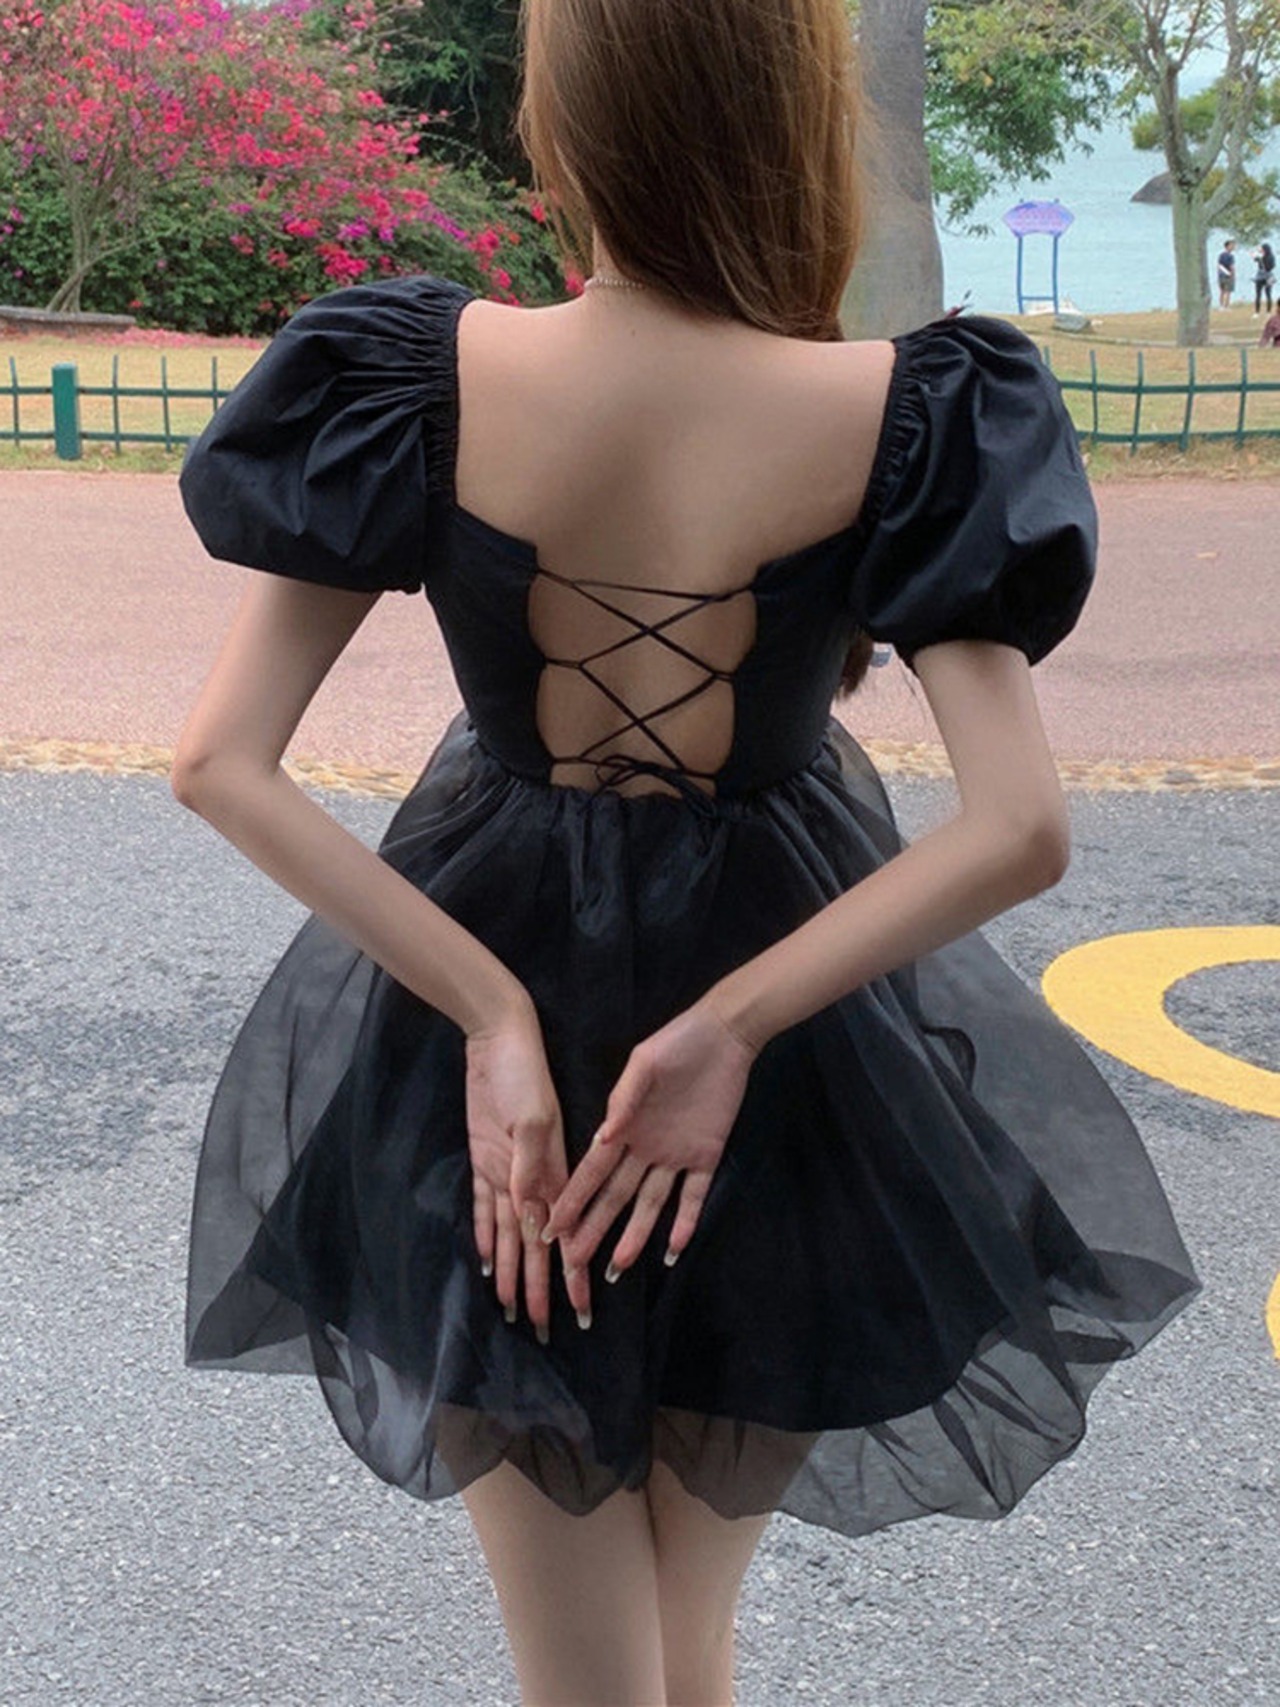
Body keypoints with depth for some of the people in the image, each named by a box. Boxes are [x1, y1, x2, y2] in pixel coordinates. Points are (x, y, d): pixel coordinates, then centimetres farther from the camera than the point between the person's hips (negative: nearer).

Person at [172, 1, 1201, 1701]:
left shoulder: (424, 383, -16)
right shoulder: (895, 420, -19)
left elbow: (222, 762, -17)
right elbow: (1022, 829, -24)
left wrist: (497, 1014, -17)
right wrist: (729, 1029, -18)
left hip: (480, 1047, 1)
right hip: (789, 1080, 0)